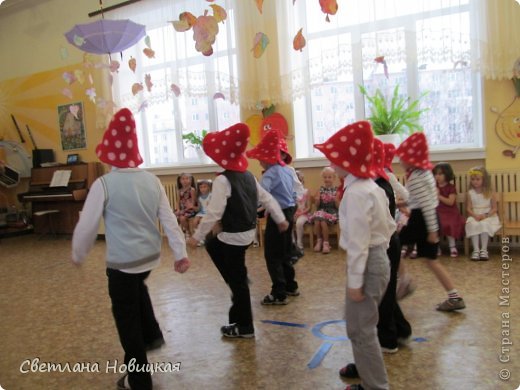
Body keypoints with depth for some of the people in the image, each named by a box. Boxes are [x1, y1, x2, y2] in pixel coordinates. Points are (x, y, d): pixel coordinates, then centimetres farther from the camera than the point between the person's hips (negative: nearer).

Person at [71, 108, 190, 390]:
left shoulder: (104, 184, -16)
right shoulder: (151, 180, -2)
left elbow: (87, 225, -11)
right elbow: (169, 219, 0)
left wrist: (78, 255, 6)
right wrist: (181, 253, 6)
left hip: (122, 261, -5)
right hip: (150, 255, 6)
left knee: (127, 318, 11)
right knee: (136, 288, 37)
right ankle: (152, 335, 41)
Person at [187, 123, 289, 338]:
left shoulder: (223, 180, -20)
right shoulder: (248, 175, 5)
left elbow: (213, 213, -23)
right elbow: (267, 198, 11)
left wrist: (196, 236, -14)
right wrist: (280, 219, 21)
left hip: (234, 236, -8)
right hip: (248, 232, 9)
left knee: (237, 280, 5)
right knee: (212, 243, 29)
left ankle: (245, 327, 19)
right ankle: (239, 279, 28)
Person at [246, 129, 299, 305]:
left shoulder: (270, 173, -18)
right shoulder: (287, 170, 9)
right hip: (289, 213, 9)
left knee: (273, 255, -2)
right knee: (285, 253, 20)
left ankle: (279, 294, 1)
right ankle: (291, 286, 30)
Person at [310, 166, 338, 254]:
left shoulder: (336, 190, 1)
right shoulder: (320, 189, 7)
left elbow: (338, 206, 0)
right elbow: (317, 205, 9)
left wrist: (335, 200, -18)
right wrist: (317, 200, -11)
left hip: (332, 212, -2)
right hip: (321, 210, 2)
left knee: (323, 221, -32)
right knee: (317, 220, -30)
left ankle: (326, 243, -11)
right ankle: (319, 240, -5)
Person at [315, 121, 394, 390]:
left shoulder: (356, 192, -22)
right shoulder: (371, 186, 8)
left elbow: (357, 242, -23)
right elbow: (389, 226, 15)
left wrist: (355, 281, -19)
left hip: (367, 264, -10)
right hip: (378, 258, 10)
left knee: (361, 328, 4)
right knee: (361, 322, 27)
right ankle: (366, 366, 46)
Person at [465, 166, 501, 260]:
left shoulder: (490, 193, 1)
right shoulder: (470, 193, 5)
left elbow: (494, 208, 0)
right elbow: (468, 208, 2)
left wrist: (485, 215, -17)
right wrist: (475, 215, -17)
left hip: (488, 216, -1)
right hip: (474, 216, 1)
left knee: (484, 224, -34)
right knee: (473, 225, -32)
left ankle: (484, 250, -26)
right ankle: (476, 250, -30)